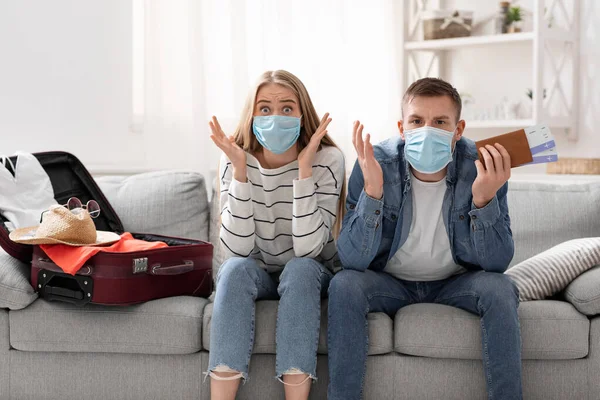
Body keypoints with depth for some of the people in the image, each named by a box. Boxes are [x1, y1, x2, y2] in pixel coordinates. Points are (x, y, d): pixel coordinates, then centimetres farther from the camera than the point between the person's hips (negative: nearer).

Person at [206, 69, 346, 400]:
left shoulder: (327, 160, -16)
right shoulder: (236, 161, -10)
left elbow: (307, 249, -25)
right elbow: (237, 248, -20)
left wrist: (304, 170, -31)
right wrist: (240, 170, -27)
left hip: (310, 277, -1)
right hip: (256, 277, 1)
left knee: (299, 269, -33)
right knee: (236, 268, -30)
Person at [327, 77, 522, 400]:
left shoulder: (484, 166, -18)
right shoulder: (375, 164, -19)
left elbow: (496, 263, -19)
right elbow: (352, 260, -25)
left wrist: (485, 198, -35)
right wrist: (372, 190, -38)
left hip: (456, 283, 1)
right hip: (390, 284, 0)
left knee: (499, 289, -27)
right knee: (344, 285, -28)